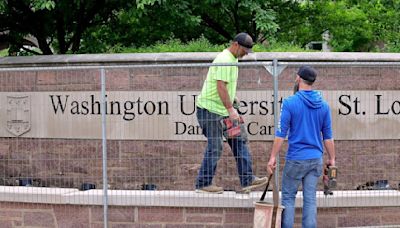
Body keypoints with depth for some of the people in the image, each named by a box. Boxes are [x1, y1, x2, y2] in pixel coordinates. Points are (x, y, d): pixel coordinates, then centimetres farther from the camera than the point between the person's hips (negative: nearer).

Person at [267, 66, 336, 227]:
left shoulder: (290, 103, -10)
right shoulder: (323, 105, 4)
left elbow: (281, 134, -11)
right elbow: (328, 136, 7)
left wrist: (273, 157, -6)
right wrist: (331, 159, 14)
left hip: (296, 159, -4)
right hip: (316, 159, 4)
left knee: (288, 197, 6)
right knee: (310, 199, 6)